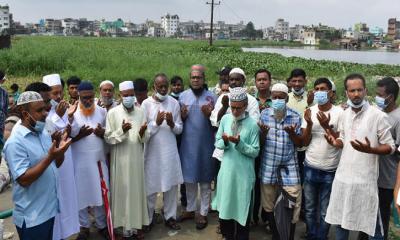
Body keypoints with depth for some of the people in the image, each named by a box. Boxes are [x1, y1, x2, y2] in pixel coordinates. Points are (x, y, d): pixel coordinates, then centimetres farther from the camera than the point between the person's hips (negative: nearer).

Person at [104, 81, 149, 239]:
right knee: (123, 191, 3)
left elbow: (145, 139, 4)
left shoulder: (140, 112, 3)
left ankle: (138, 224, 22)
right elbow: (108, 138, -7)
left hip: (137, 159, 2)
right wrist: (121, 131, -22)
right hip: (120, 159, -2)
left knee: (137, 190, 8)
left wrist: (142, 133, -18)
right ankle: (126, 226, 15)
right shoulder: (112, 113, -4)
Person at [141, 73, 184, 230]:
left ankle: (170, 216, 25)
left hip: (170, 150, 3)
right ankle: (148, 218, 23)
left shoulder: (174, 103, 2)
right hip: (153, 151, -2)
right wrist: (156, 123, -21)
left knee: (171, 185, 9)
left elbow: (180, 129, 4)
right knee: (151, 187, 7)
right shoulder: (146, 103, -6)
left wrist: (172, 124, -16)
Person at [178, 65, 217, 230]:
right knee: (189, 178, 12)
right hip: (187, 144, 2)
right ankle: (190, 209, 29)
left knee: (205, 180, 6)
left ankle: (203, 213, 19)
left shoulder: (212, 97, -2)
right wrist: (182, 116, -13)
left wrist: (209, 115, -19)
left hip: (205, 144, -2)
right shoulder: (182, 96, 4)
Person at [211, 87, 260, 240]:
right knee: (225, 205, 16)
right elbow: (217, 142, 6)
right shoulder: (225, 119, 1)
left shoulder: (252, 124, -10)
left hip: (244, 173, -3)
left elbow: (255, 152, -10)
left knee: (242, 208, 10)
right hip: (226, 170, 4)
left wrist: (239, 143, -23)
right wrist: (224, 141, -16)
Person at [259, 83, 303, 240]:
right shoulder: (264, 114, 0)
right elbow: (260, 142, 3)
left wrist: (292, 133, -19)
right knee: (269, 203, 10)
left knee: (293, 203, -2)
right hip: (268, 165, 1)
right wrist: (263, 133, -19)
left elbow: (300, 143, 1)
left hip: (289, 165, -1)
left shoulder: (295, 116, -2)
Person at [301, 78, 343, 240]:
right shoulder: (309, 112, 0)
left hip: (330, 171, -2)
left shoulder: (339, 113, -7)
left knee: (325, 212, 10)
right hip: (310, 168, 2)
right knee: (309, 209, 14)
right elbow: (305, 142, -2)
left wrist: (327, 126, -22)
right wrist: (309, 124, -18)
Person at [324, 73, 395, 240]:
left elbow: (390, 147, -8)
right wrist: (335, 142, -6)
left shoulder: (378, 116, -11)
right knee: (340, 220, 17)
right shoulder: (344, 115, 6)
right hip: (343, 177, 5)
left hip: (365, 180, -5)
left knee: (372, 225, 6)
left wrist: (369, 149, -26)